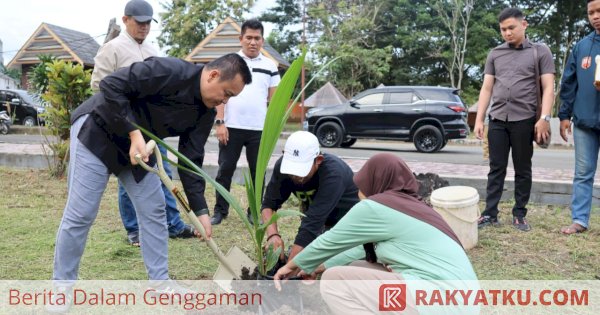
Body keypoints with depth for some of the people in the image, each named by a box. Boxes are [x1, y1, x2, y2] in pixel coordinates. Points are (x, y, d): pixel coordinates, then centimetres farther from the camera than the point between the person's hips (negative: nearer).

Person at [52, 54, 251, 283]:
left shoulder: (205, 112, -3)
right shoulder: (170, 71, -26)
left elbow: (191, 159, -3)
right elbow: (111, 85, -27)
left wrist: (200, 210, -8)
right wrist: (134, 132, -30)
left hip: (136, 144, 8)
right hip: (96, 131, -8)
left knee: (154, 210, 5)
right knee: (81, 214, -5)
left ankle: (161, 283, 17)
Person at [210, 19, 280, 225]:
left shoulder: (270, 66, 9)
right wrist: (219, 122, -7)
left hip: (259, 129, 2)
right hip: (232, 127, -1)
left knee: (257, 172, 8)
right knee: (225, 170, 4)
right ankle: (220, 210, 15)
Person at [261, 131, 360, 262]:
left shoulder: (333, 173, -37)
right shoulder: (283, 164, -19)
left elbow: (312, 222, -42)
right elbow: (269, 204, -16)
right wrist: (272, 235, -36)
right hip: (322, 223, 5)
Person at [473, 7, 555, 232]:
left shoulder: (540, 52, 5)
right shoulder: (495, 54, 13)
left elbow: (548, 88, 0)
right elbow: (486, 88, 11)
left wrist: (544, 118, -10)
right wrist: (479, 119, 5)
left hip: (524, 120, -2)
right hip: (497, 119, 2)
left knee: (523, 170, 6)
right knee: (496, 169, 3)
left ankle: (519, 215, 14)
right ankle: (490, 214, 7)